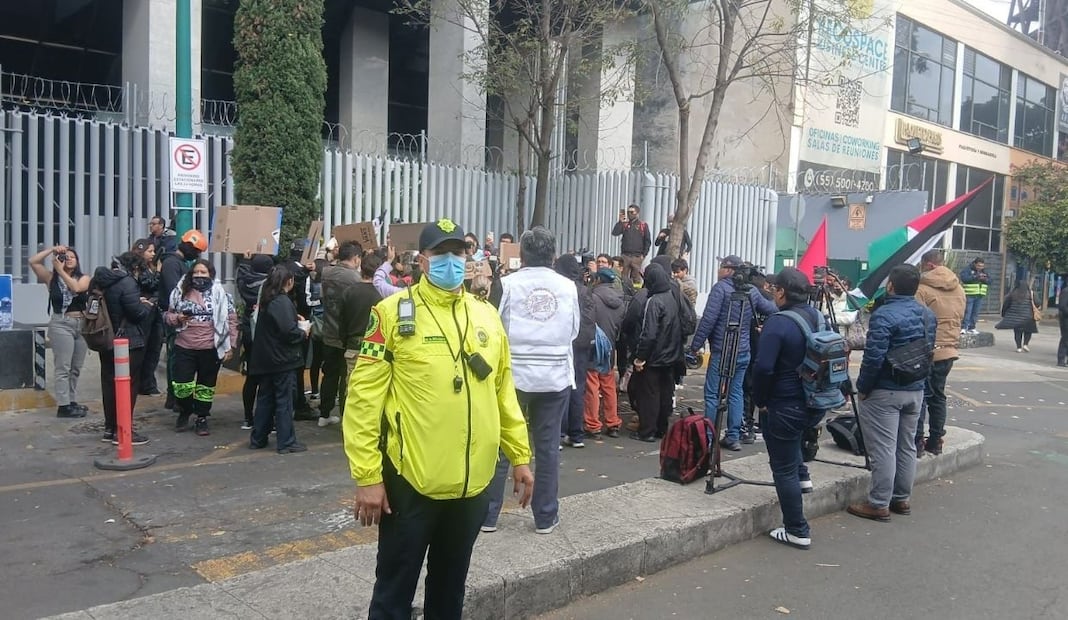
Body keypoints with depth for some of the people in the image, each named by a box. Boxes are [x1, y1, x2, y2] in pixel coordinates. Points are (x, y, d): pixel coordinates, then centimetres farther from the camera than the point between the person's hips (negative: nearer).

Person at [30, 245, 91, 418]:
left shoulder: (84, 278, 7)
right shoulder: (51, 278, 5)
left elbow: (76, 287, -13)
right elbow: (33, 261, -5)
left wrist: (61, 271, -9)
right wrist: (53, 249, -4)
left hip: (82, 325, 3)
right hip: (61, 325, -3)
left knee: (76, 368, 9)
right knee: (63, 368, -7)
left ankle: (72, 402, 18)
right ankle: (63, 406, -7)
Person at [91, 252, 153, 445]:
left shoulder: (101, 280, 10)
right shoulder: (127, 283, -17)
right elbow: (138, 313, -18)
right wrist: (147, 305, 3)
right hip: (128, 342, -9)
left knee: (109, 384, 14)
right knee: (128, 386, -2)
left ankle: (110, 428, 23)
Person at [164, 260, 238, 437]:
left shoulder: (220, 294, -2)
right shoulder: (181, 292, 6)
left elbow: (231, 320, -2)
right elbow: (168, 315, 15)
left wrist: (230, 346, -6)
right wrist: (177, 318, -9)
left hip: (210, 349, -2)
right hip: (184, 347, 2)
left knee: (206, 386, 9)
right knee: (182, 385, 0)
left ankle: (202, 419, 24)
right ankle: (184, 412, 28)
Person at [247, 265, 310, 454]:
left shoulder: (267, 300, 10)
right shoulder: (283, 302, -18)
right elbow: (288, 332, -24)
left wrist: (295, 320, 8)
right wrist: (303, 331, -6)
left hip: (266, 358, 9)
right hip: (283, 360, -8)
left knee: (265, 399, 15)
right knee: (284, 402, -1)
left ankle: (258, 439, 22)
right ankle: (286, 442, 4)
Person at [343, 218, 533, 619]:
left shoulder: (486, 315, 7)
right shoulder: (393, 313, -9)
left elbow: (503, 392, 13)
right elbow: (364, 397, -10)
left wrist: (520, 455, 12)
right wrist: (367, 475, -13)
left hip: (473, 482, 5)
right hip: (411, 481, -4)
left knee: (450, 584, 22)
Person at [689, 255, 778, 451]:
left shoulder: (721, 288, -10)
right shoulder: (752, 291, 8)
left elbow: (708, 319, -15)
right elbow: (773, 310, 18)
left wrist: (696, 345, -11)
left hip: (722, 351, -6)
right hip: (743, 352, 6)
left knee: (712, 394, 0)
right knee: (736, 393, 11)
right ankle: (733, 437, 14)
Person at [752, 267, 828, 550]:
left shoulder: (778, 322, -20)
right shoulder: (818, 318, 4)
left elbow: (763, 368, -25)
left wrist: (760, 400, -9)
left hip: (785, 407, -8)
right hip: (816, 404, 8)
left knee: (784, 470, 6)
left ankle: (797, 532, 13)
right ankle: (802, 475, 32)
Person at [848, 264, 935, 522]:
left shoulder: (884, 315, -20)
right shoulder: (928, 315, 6)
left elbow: (874, 357, -22)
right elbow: (928, 350, 15)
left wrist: (862, 387, -12)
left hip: (884, 392, -8)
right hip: (916, 390, 8)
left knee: (883, 449, -2)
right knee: (907, 446, 15)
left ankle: (879, 504, 3)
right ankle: (902, 499, 25)